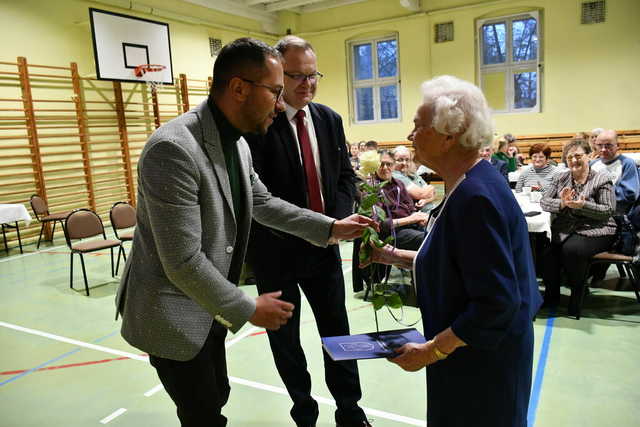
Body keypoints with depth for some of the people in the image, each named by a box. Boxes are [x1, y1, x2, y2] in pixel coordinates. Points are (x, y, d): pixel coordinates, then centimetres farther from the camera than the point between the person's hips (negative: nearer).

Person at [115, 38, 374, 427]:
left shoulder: (238, 143, -1)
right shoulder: (173, 148, -29)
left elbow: (263, 203, 13)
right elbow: (183, 262, -28)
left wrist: (330, 228, 8)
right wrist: (248, 309, -17)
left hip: (208, 305, 8)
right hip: (173, 313, -8)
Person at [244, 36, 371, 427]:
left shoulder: (330, 119, 4)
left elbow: (346, 176, 7)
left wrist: (335, 221, -9)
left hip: (324, 244, 5)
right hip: (277, 248, -4)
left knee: (337, 329, 14)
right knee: (284, 335, 13)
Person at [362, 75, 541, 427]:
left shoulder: (475, 197, -27)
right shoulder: (467, 185, 2)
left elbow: (497, 302, -28)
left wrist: (432, 350, -22)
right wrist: (398, 257, 6)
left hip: (482, 360, -9)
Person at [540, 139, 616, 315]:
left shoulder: (602, 179, 2)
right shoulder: (560, 177, 14)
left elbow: (609, 210, -5)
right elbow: (544, 201, 6)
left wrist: (583, 205, -20)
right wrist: (562, 203, -14)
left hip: (595, 230, -3)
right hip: (564, 229, 3)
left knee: (572, 249, -34)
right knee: (549, 252, -28)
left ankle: (576, 298, -10)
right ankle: (551, 297, -6)